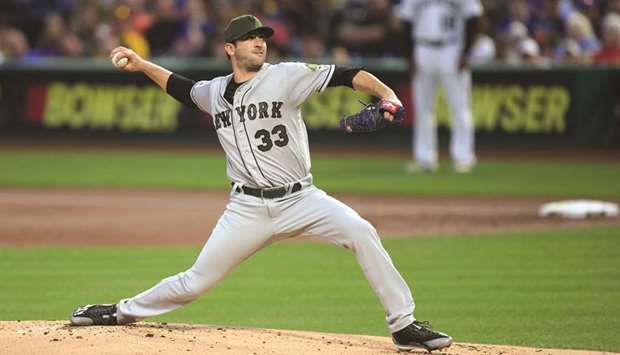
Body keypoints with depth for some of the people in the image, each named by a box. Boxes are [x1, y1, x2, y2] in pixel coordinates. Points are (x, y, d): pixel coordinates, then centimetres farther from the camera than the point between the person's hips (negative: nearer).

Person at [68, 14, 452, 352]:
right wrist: (141, 65, 20)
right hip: (248, 209, 2)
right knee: (198, 280, 1)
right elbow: (182, 87, 31)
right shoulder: (215, 92, 9)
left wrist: (386, 94, -30)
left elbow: (346, 75, -14)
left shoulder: (286, 76, -5)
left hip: (300, 200, -2)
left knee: (361, 232, -24)